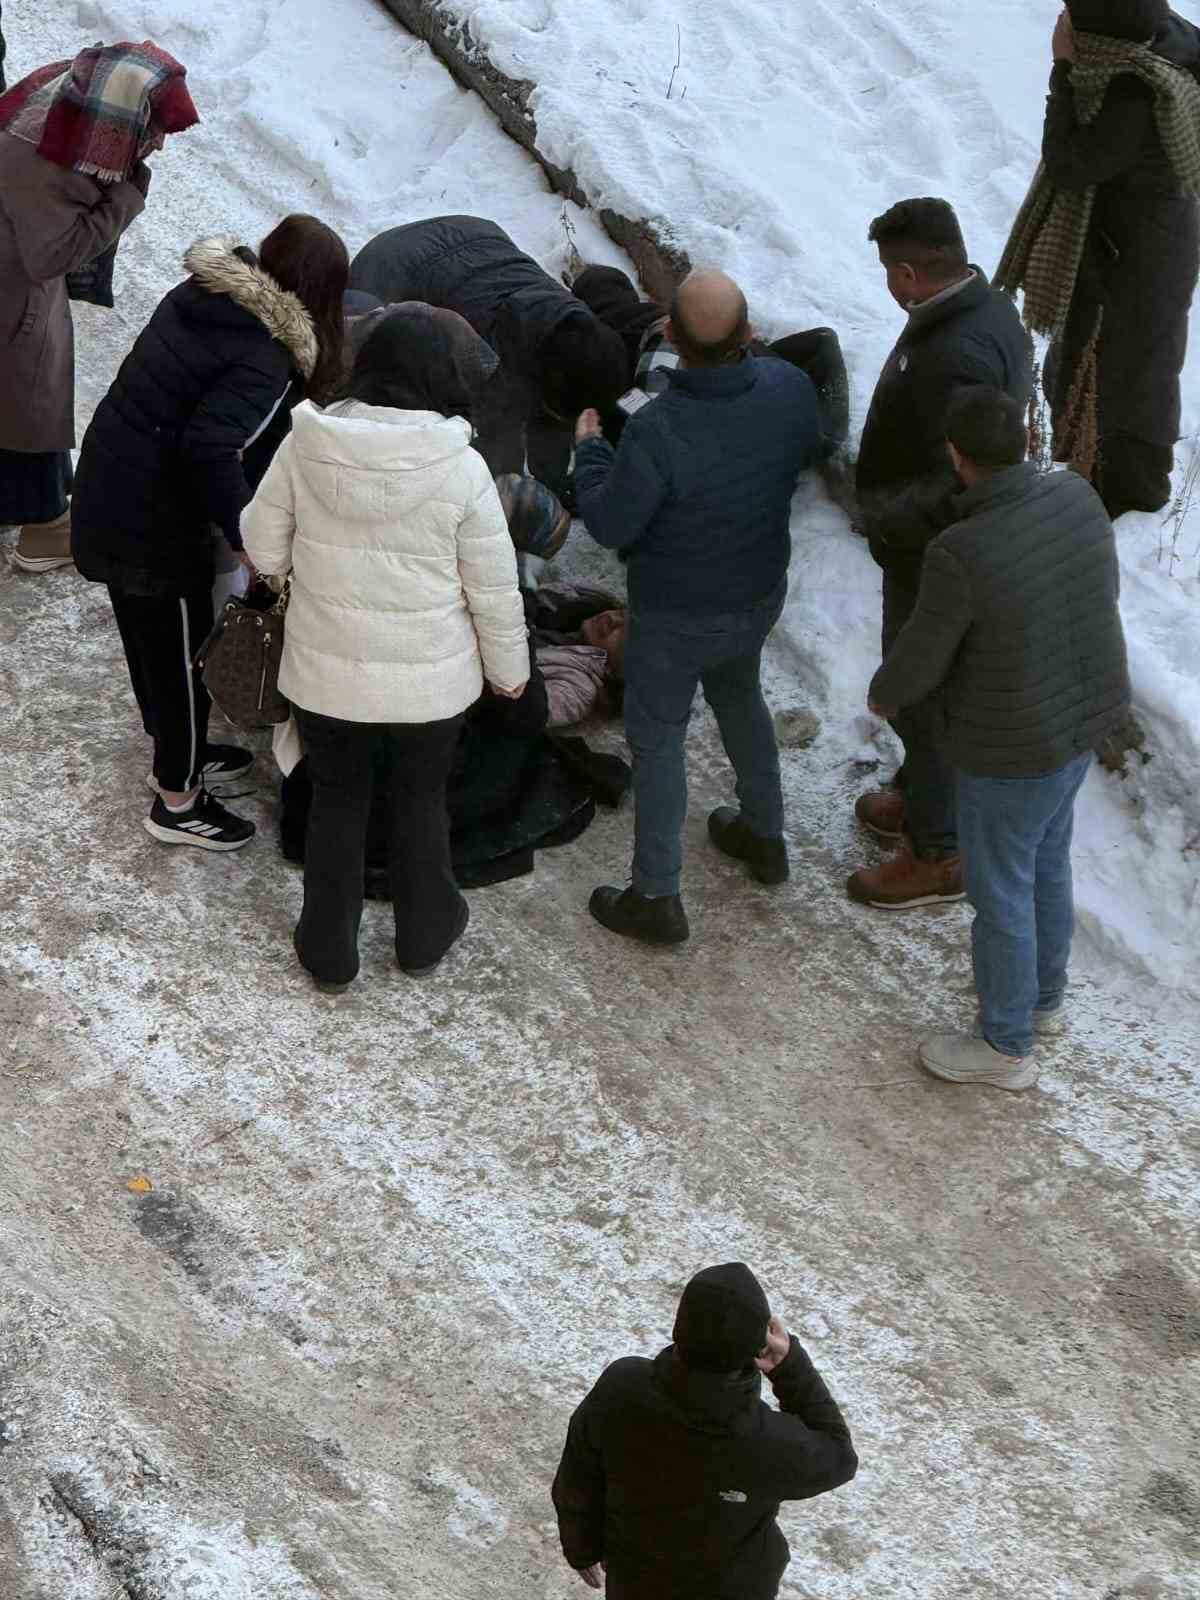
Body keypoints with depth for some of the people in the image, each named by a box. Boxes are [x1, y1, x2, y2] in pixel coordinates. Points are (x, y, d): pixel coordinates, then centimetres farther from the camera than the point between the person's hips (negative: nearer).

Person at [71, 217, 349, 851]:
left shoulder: (200, 295, 2)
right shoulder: (265, 357, -23)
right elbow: (210, 450, -32)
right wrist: (248, 539, -25)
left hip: (106, 492, 9)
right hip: (154, 525, -8)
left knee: (150, 638, 26)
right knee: (182, 655, 9)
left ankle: (178, 753, 47)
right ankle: (178, 804, 24)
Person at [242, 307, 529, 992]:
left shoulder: (305, 446, -13)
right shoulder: (462, 467, -18)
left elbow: (265, 551, -3)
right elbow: (495, 588, -10)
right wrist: (510, 669, 6)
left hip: (325, 671, 1)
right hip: (430, 678, -1)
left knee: (337, 799, 21)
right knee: (422, 798, 22)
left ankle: (330, 952, 32)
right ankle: (424, 936, 39)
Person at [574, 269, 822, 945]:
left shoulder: (658, 434, -36)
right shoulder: (789, 389, -20)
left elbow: (610, 525, -20)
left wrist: (590, 449, -4)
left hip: (677, 616, -5)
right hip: (761, 594, 6)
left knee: (656, 737, 13)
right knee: (739, 695, 31)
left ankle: (657, 897, 23)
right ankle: (765, 835, 48)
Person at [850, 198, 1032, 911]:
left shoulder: (951, 358, -34)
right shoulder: (991, 305, -3)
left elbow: (963, 486, -35)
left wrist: (885, 517, -21)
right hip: (959, 549, 10)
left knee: (919, 697, 7)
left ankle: (936, 855, 22)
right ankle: (923, 797, 46)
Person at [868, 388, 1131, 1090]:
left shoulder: (960, 557, -31)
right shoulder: (1076, 498, -10)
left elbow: (918, 665, -18)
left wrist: (884, 694, 4)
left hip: (1016, 748, -7)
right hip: (1080, 716, 7)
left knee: (999, 892, 14)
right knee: (1045, 860, 28)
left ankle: (1005, 1046, 34)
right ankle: (1042, 995, 49)